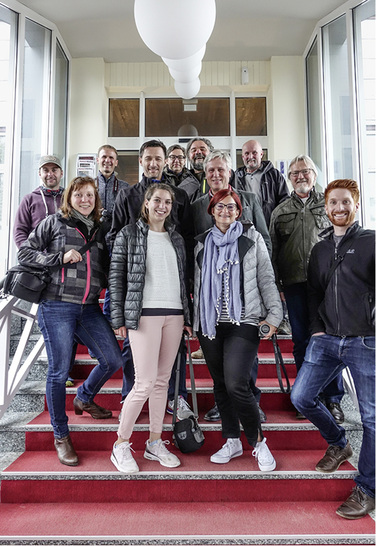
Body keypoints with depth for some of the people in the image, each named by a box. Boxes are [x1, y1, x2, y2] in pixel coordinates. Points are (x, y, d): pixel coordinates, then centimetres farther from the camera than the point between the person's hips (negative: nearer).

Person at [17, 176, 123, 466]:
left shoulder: (99, 230, 17)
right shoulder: (54, 222, 4)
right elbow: (25, 252, 1)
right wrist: (60, 258, -11)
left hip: (90, 308, 5)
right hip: (57, 306, -5)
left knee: (113, 359, 2)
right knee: (59, 371, 0)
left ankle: (84, 399, 32)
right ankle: (61, 436, 17)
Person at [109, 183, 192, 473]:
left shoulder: (176, 238, 17)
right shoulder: (129, 234, 3)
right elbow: (116, 276, -1)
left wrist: (187, 316, 12)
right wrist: (119, 317, -7)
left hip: (174, 314, 5)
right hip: (144, 313, -5)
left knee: (163, 380, 9)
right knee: (146, 382, -8)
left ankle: (155, 443, 21)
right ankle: (121, 444, 10)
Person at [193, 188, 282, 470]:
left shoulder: (252, 238, 5)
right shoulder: (202, 243, 12)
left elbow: (267, 280, 3)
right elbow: (197, 285, 15)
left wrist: (274, 315, -5)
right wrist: (194, 320, 13)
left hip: (243, 322, -4)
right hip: (210, 323, 4)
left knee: (236, 384, -13)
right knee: (220, 384, 10)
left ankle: (259, 441, 10)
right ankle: (232, 442, 27)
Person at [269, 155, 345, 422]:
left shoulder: (328, 204, 11)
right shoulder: (280, 211, 14)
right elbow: (273, 249, 13)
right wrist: (276, 285, 5)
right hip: (294, 282, 2)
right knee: (301, 340, 6)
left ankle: (333, 399, 12)